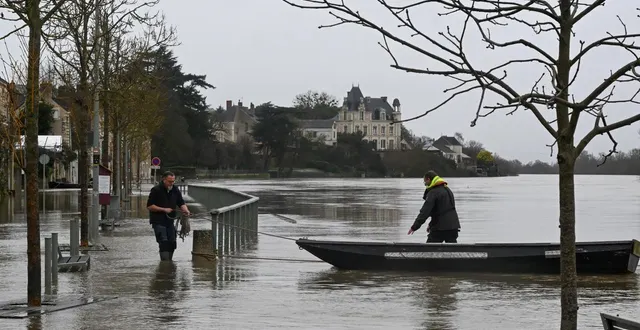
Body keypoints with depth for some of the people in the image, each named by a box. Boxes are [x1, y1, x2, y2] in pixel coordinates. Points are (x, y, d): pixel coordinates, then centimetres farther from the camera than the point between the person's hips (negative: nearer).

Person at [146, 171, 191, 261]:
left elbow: (181, 203, 10)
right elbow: (149, 206, -12)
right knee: (164, 243, -15)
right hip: (158, 221, -6)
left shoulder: (175, 190, 8)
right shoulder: (156, 190, -10)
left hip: (170, 220, 6)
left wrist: (185, 210, -13)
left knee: (172, 243, 5)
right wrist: (164, 209, -17)